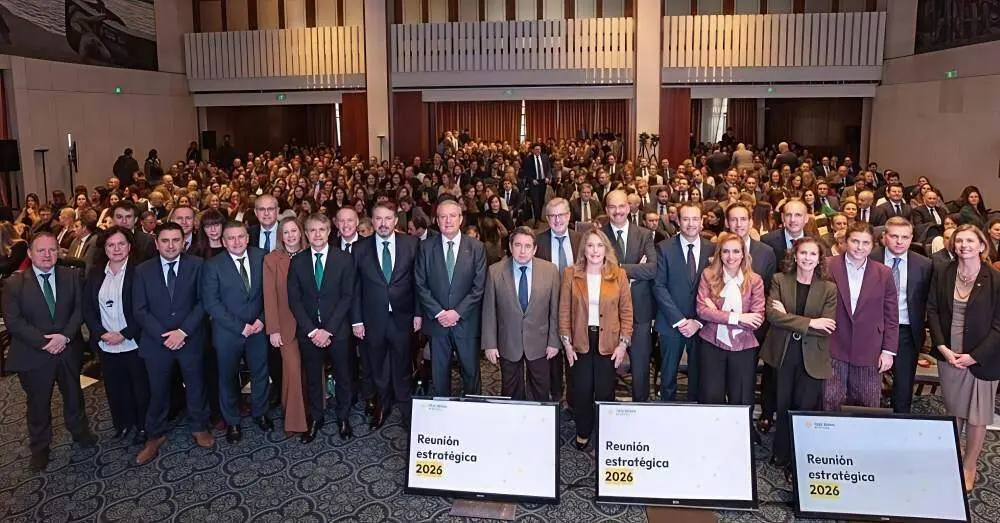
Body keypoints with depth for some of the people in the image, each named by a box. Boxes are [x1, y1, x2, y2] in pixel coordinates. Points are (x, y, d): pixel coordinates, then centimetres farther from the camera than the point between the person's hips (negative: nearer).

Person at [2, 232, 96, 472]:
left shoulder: (71, 277, -1)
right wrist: (44, 341, -20)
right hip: (33, 355, -2)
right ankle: (39, 448, 29)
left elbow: (79, 309, -4)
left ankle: (80, 431, 41)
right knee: (38, 403, 12)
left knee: (74, 395, 19)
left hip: (68, 351, 2)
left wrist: (65, 336, -18)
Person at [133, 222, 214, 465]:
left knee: (196, 386, 13)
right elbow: (140, 310, -2)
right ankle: (155, 435, 29)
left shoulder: (196, 265, -4)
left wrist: (183, 331, -15)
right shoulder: (143, 270, 0)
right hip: (156, 341, 1)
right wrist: (164, 335, -13)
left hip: (191, 339, 0)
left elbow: (202, 302, -6)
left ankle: (199, 427, 33)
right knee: (157, 390, 11)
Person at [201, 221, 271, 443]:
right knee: (228, 378, 11)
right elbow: (211, 302, -13)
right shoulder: (213, 265, -10)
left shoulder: (261, 257, -2)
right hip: (227, 333, -2)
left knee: (260, 373, 15)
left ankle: (260, 413, 36)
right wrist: (239, 326, -16)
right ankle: (232, 422, 29)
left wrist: (262, 319, -8)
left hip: (257, 328, 2)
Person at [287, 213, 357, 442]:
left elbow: (347, 296, -7)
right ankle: (315, 419, 27)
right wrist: (312, 330, -9)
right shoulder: (297, 262, 2)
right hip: (308, 331, 1)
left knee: (342, 376, 9)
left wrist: (328, 329, -13)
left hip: (337, 330, -1)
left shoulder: (344, 259, -4)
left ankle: (343, 417, 27)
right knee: (312, 377, 11)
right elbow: (294, 300, 0)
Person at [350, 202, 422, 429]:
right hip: (372, 319, 1)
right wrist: (356, 320, -3)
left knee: (402, 367, 12)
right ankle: (381, 406, 34)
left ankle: (405, 407, 31)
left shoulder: (411, 244, -3)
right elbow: (355, 288, 0)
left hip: (402, 317, -1)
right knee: (377, 368, 15)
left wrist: (418, 313, -3)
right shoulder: (360, 249, -1)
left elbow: (418, 281, 0)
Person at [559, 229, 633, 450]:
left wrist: (623, 343, -3)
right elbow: (564, 311, 1)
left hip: (608, 342, 0)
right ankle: (582, 433, 25)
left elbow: (626, 311, 2)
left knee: (605, 391, 5)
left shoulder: (619, 275, -1)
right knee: (582, 390, 4)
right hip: (580, 342, 0)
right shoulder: (570, 274, -1)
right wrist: (566, 343, -2)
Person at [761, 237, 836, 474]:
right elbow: (772, 314, -14)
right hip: (782, 354, 1)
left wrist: (788, 319, -15)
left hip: (812, 358, -1)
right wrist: (809, 322, -19)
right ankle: (782, 457, 28)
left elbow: (827, 328, -11)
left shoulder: (829, 288, -1)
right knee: (782, 408, 12)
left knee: (806, 409, 3)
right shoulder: (779, 280, 0)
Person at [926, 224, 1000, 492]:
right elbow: (932, 311, 2)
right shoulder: (942, 273, -1)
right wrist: (942, 347, -8)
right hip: (948, 354, 2)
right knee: (953, 410, 14)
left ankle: (969, 466, 22)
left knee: (978, 415, 8)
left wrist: (974, 356, -13)